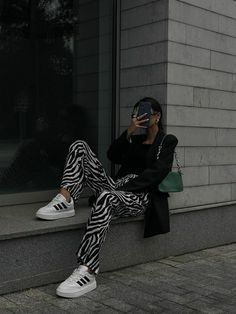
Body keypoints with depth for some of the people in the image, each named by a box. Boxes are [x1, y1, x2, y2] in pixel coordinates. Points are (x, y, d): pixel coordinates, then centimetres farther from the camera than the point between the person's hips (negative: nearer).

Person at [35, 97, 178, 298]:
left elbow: (155, 174, -7)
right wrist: (130, 132, -2)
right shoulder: (136, 140, 27)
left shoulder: (167, 141, 10)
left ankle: (87, 274, -44)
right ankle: (66, 201, -24)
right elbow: (113, 156, 8)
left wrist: (124, 188, -16)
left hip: (140, 196, -7)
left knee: (106, 197, -43)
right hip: (116, 187, 7)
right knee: (80, 146, -5)